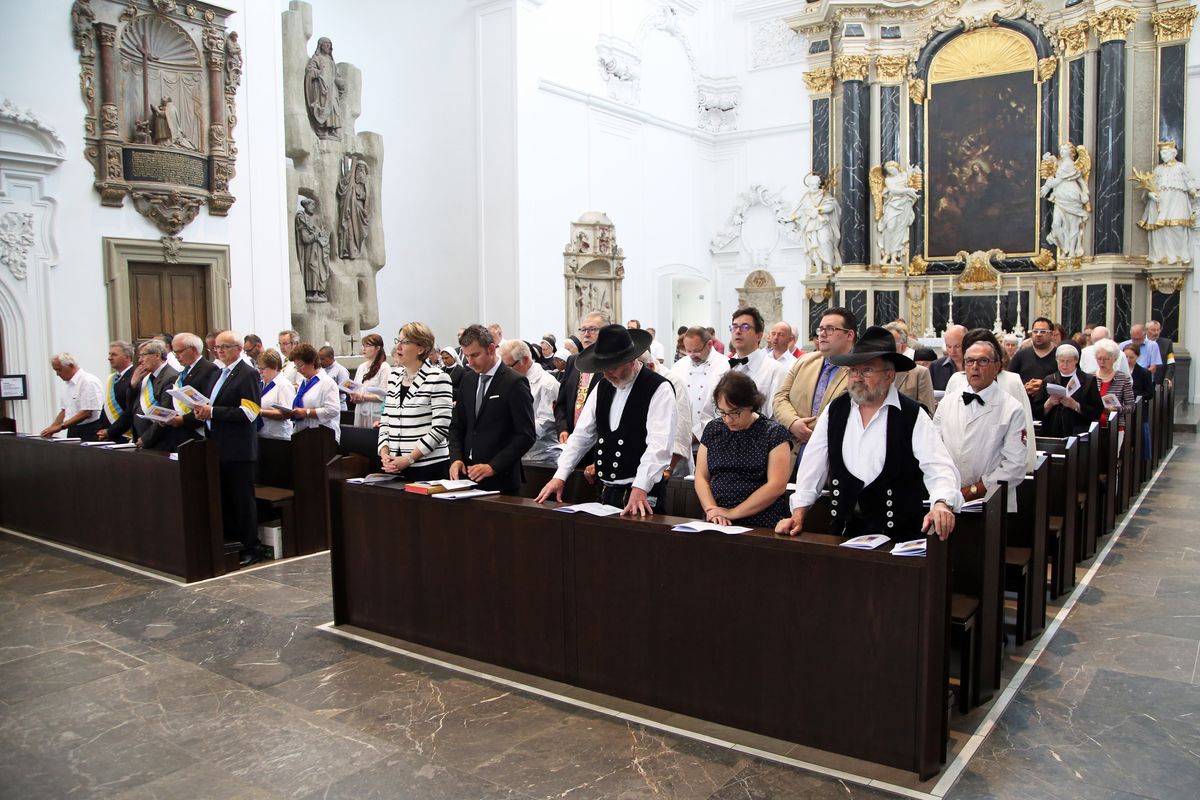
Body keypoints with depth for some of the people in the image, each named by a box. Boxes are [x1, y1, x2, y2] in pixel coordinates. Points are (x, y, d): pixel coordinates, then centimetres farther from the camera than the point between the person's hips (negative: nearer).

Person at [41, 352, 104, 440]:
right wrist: (52, 428, 5)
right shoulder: (66, 384, 14)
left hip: (89, 433, -7)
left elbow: (86, 413, -18)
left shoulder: (89, 382, -13)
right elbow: (64, 410, 19)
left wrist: (60, 427, -17)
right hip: (72, 430, 7)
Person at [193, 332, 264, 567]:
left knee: (243, 499, 0)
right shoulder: (221, 373, 17)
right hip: (220, 448, 8)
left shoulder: (248, 374, -10)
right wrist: (203, 412, 4)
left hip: (238, 449, -8)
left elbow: (248, 413, -20)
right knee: (225, 500, 14)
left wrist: (212, 412, -20)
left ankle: (251, 548, 10)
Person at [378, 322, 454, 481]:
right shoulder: (394, 376, 11)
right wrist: (384, 453, -1)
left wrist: (409, 459, -15)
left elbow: (440, 428, -13)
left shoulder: (438, 378, -9)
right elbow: (385, 420, 14)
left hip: (429, 467, -5)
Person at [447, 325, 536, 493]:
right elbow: (457, 425, 14)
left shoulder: (515, 383, -11)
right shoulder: (468, 380, 10)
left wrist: (493, 466, -18)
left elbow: (526, 435, -14)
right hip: (467, 474, 6)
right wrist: (456, 458, -3)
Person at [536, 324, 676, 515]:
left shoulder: (659, 389, -11)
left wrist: (640, 489, -31)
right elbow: (581, 435, 10)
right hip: (606, 492, 6)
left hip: (641, 495, -6)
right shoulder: (603, 386, 10)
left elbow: (659, 445, -22)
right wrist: (560, 476, 2)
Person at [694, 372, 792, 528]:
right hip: (716, 526, 3)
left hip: (761, 527, -3)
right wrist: (712, 510, -7)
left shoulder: (774, 433, 1)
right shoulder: (713, 429, 13)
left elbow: (777, 486, -6)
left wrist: (732, 513, -7)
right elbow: (701, 477, 11)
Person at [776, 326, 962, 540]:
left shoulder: (913, 417, -2)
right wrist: (798, 515, 2)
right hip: (844, 528, 2)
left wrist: (941, 505, -30)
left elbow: (939, 467, -10)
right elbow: (812, 466, 9)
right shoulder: (835, 410, 8)